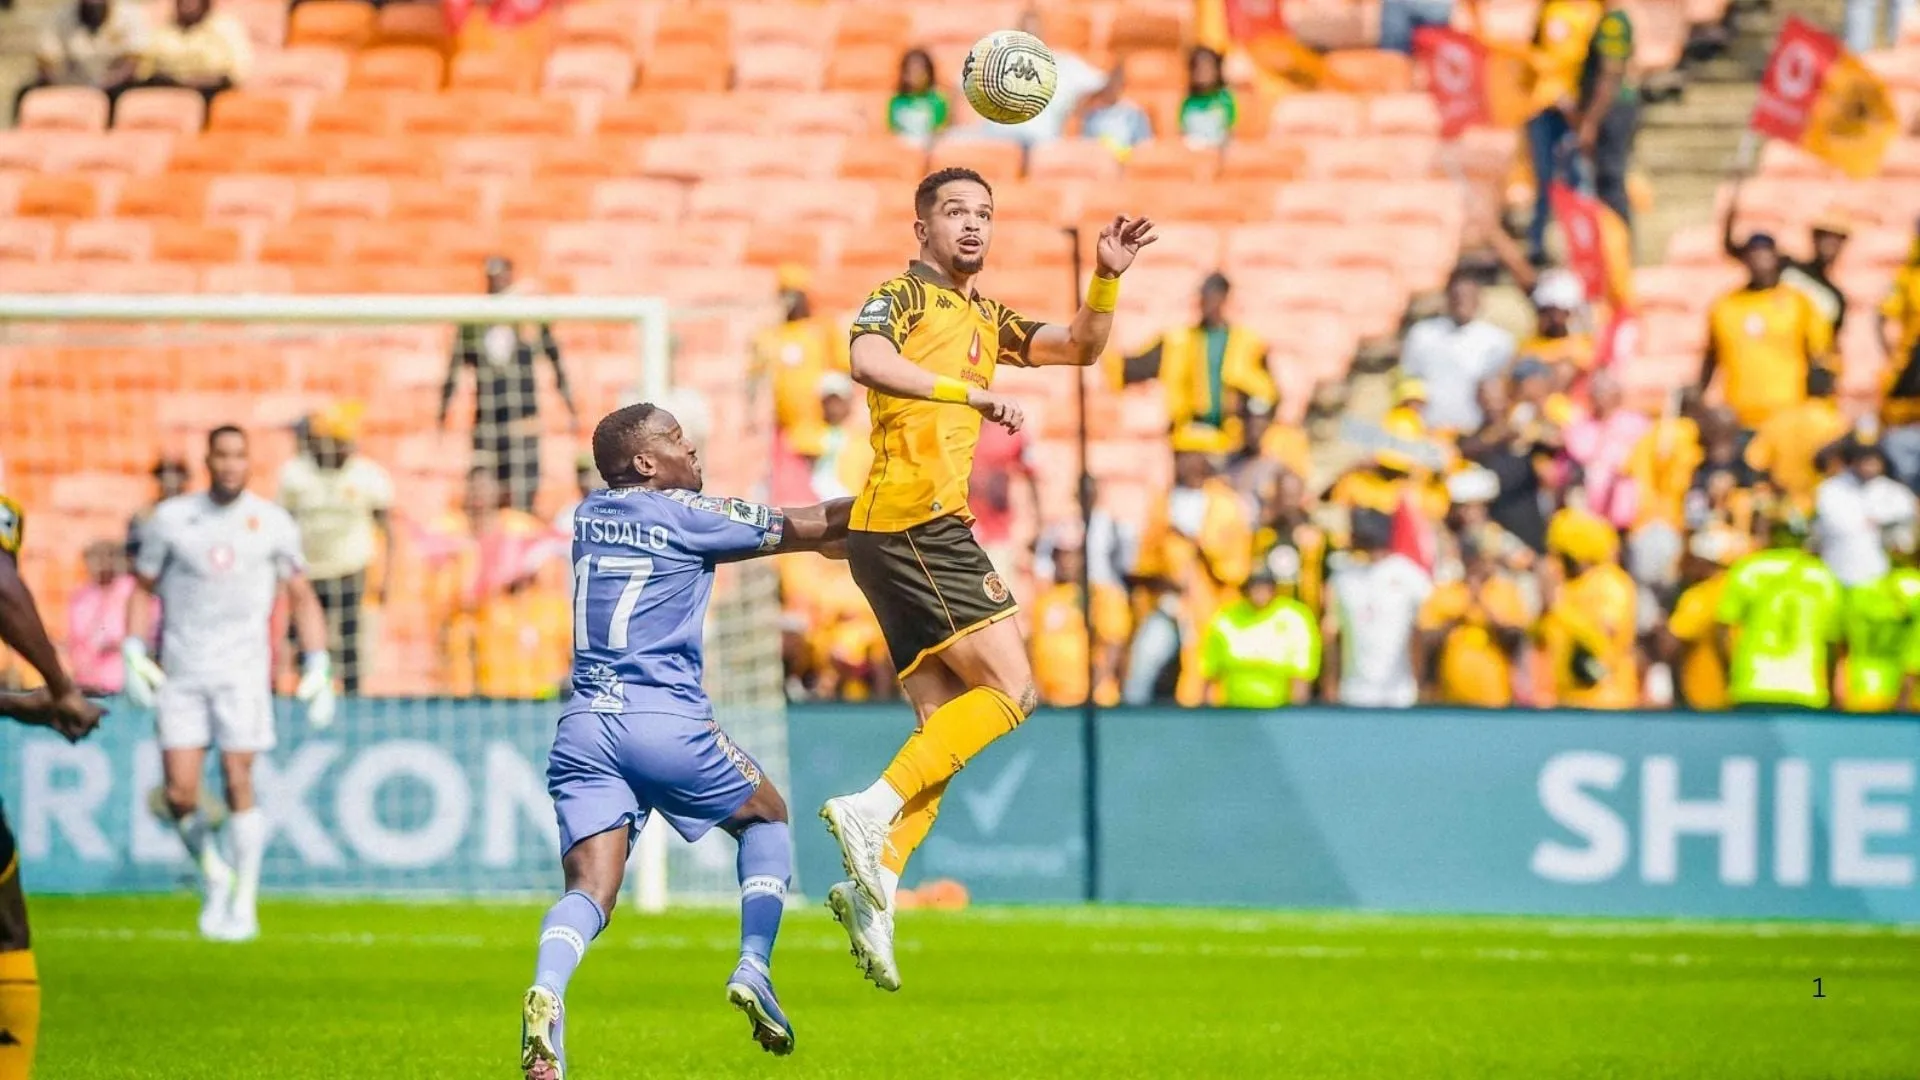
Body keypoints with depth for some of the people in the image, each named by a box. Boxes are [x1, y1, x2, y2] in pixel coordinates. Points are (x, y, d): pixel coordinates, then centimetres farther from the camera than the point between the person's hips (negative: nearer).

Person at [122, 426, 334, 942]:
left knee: (238, 783, -8)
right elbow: (143, 589, 12)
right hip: (180, 671, 1)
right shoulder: (172, 519, 4)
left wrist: (317, 668, 3)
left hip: (241, 669, -1)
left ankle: (245, 901, 2)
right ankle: (214, 878, 19)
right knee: (180, 795, -6)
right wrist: (133, 655, -1)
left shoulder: (272, 523, 3)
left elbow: (302, 597, 11)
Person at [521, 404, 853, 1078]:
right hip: (665, 718, -4)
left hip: (582, 726, 4)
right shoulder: (685, 513, -1)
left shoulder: (591, 516, 19)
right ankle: (754, 966, 5)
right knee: (766, 815, 21)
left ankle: (546, 992, -36)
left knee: (590, 890, -6)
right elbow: (813, 527, 6)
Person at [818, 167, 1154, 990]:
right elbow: (868, 361, -23)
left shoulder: (983, 319, 25)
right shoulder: (904, 296, -2)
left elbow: (1080, 346, 26)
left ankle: (875, 882, -7)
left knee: (945, 724, 3)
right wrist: (972, 394, -33)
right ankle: (875, 809, -20)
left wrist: (1107, 277, 8)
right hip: (912, 518, -9)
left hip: (932, 529, 9)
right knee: (1010, 689, -14)